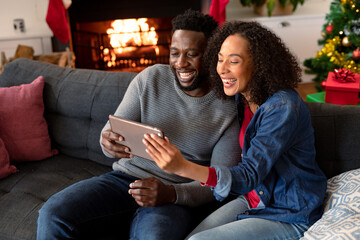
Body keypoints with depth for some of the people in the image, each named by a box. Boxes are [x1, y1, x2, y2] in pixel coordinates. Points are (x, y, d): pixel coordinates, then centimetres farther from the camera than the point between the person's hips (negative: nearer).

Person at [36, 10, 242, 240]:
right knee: (52, 215, -18)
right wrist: (109, 142, -24)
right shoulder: (150, 78, 2)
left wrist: (171, 194, -23)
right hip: (126, 176, 3)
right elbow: (112, 132, 2)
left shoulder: (229, 107, -5)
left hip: (179, 197, -3)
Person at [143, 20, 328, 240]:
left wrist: (183, 167, -46)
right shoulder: (241, 99, 1)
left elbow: (250, 175, -32)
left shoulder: (283, 107, -24)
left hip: (290, 216, -6)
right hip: (254, 200, 7)